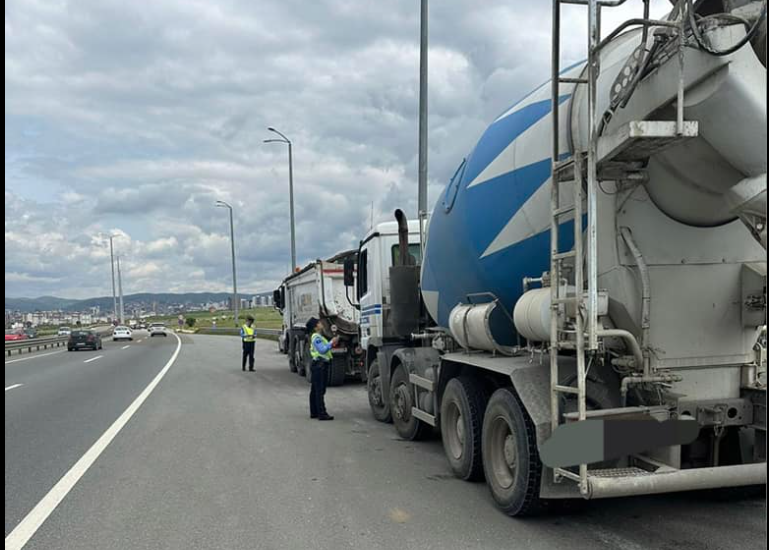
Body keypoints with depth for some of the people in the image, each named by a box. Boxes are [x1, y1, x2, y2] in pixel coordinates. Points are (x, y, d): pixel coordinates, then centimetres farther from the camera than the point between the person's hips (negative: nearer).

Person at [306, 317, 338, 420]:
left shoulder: (320, 336, 19)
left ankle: (314, 412, 20)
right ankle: (322, 413, -10)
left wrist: (332, 344, 8)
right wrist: (331, 343, -21)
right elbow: (322, 350, -23)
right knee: (320, 391, -10)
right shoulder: (316, 337, -14)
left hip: (321, 365, 11)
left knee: (315, 390, 13)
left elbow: (324, 348, 18)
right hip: (319, 365, -11)